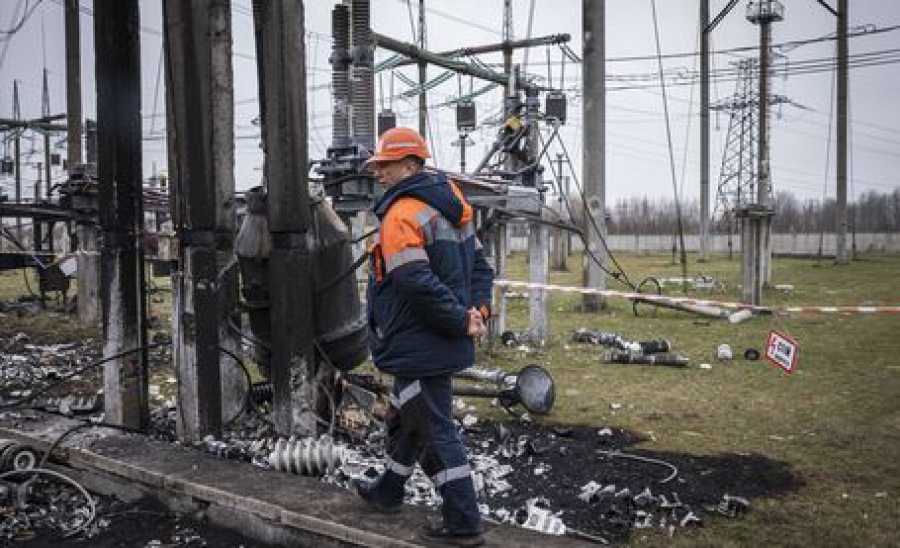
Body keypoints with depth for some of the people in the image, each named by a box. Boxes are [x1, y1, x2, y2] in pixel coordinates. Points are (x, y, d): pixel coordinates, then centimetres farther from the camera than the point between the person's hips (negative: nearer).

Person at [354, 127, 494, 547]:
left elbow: (418, 284, -29)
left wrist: (462, 321, -19)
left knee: (436, 431, 0)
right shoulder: (447, 206, 11)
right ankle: (388, 492, 42)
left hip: (419, 349, -10)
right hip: (443, 345, 10)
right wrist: (477, 310, 2)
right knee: (405, 418, 24)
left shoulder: (401, 215, -19)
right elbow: (479, 264, 12)